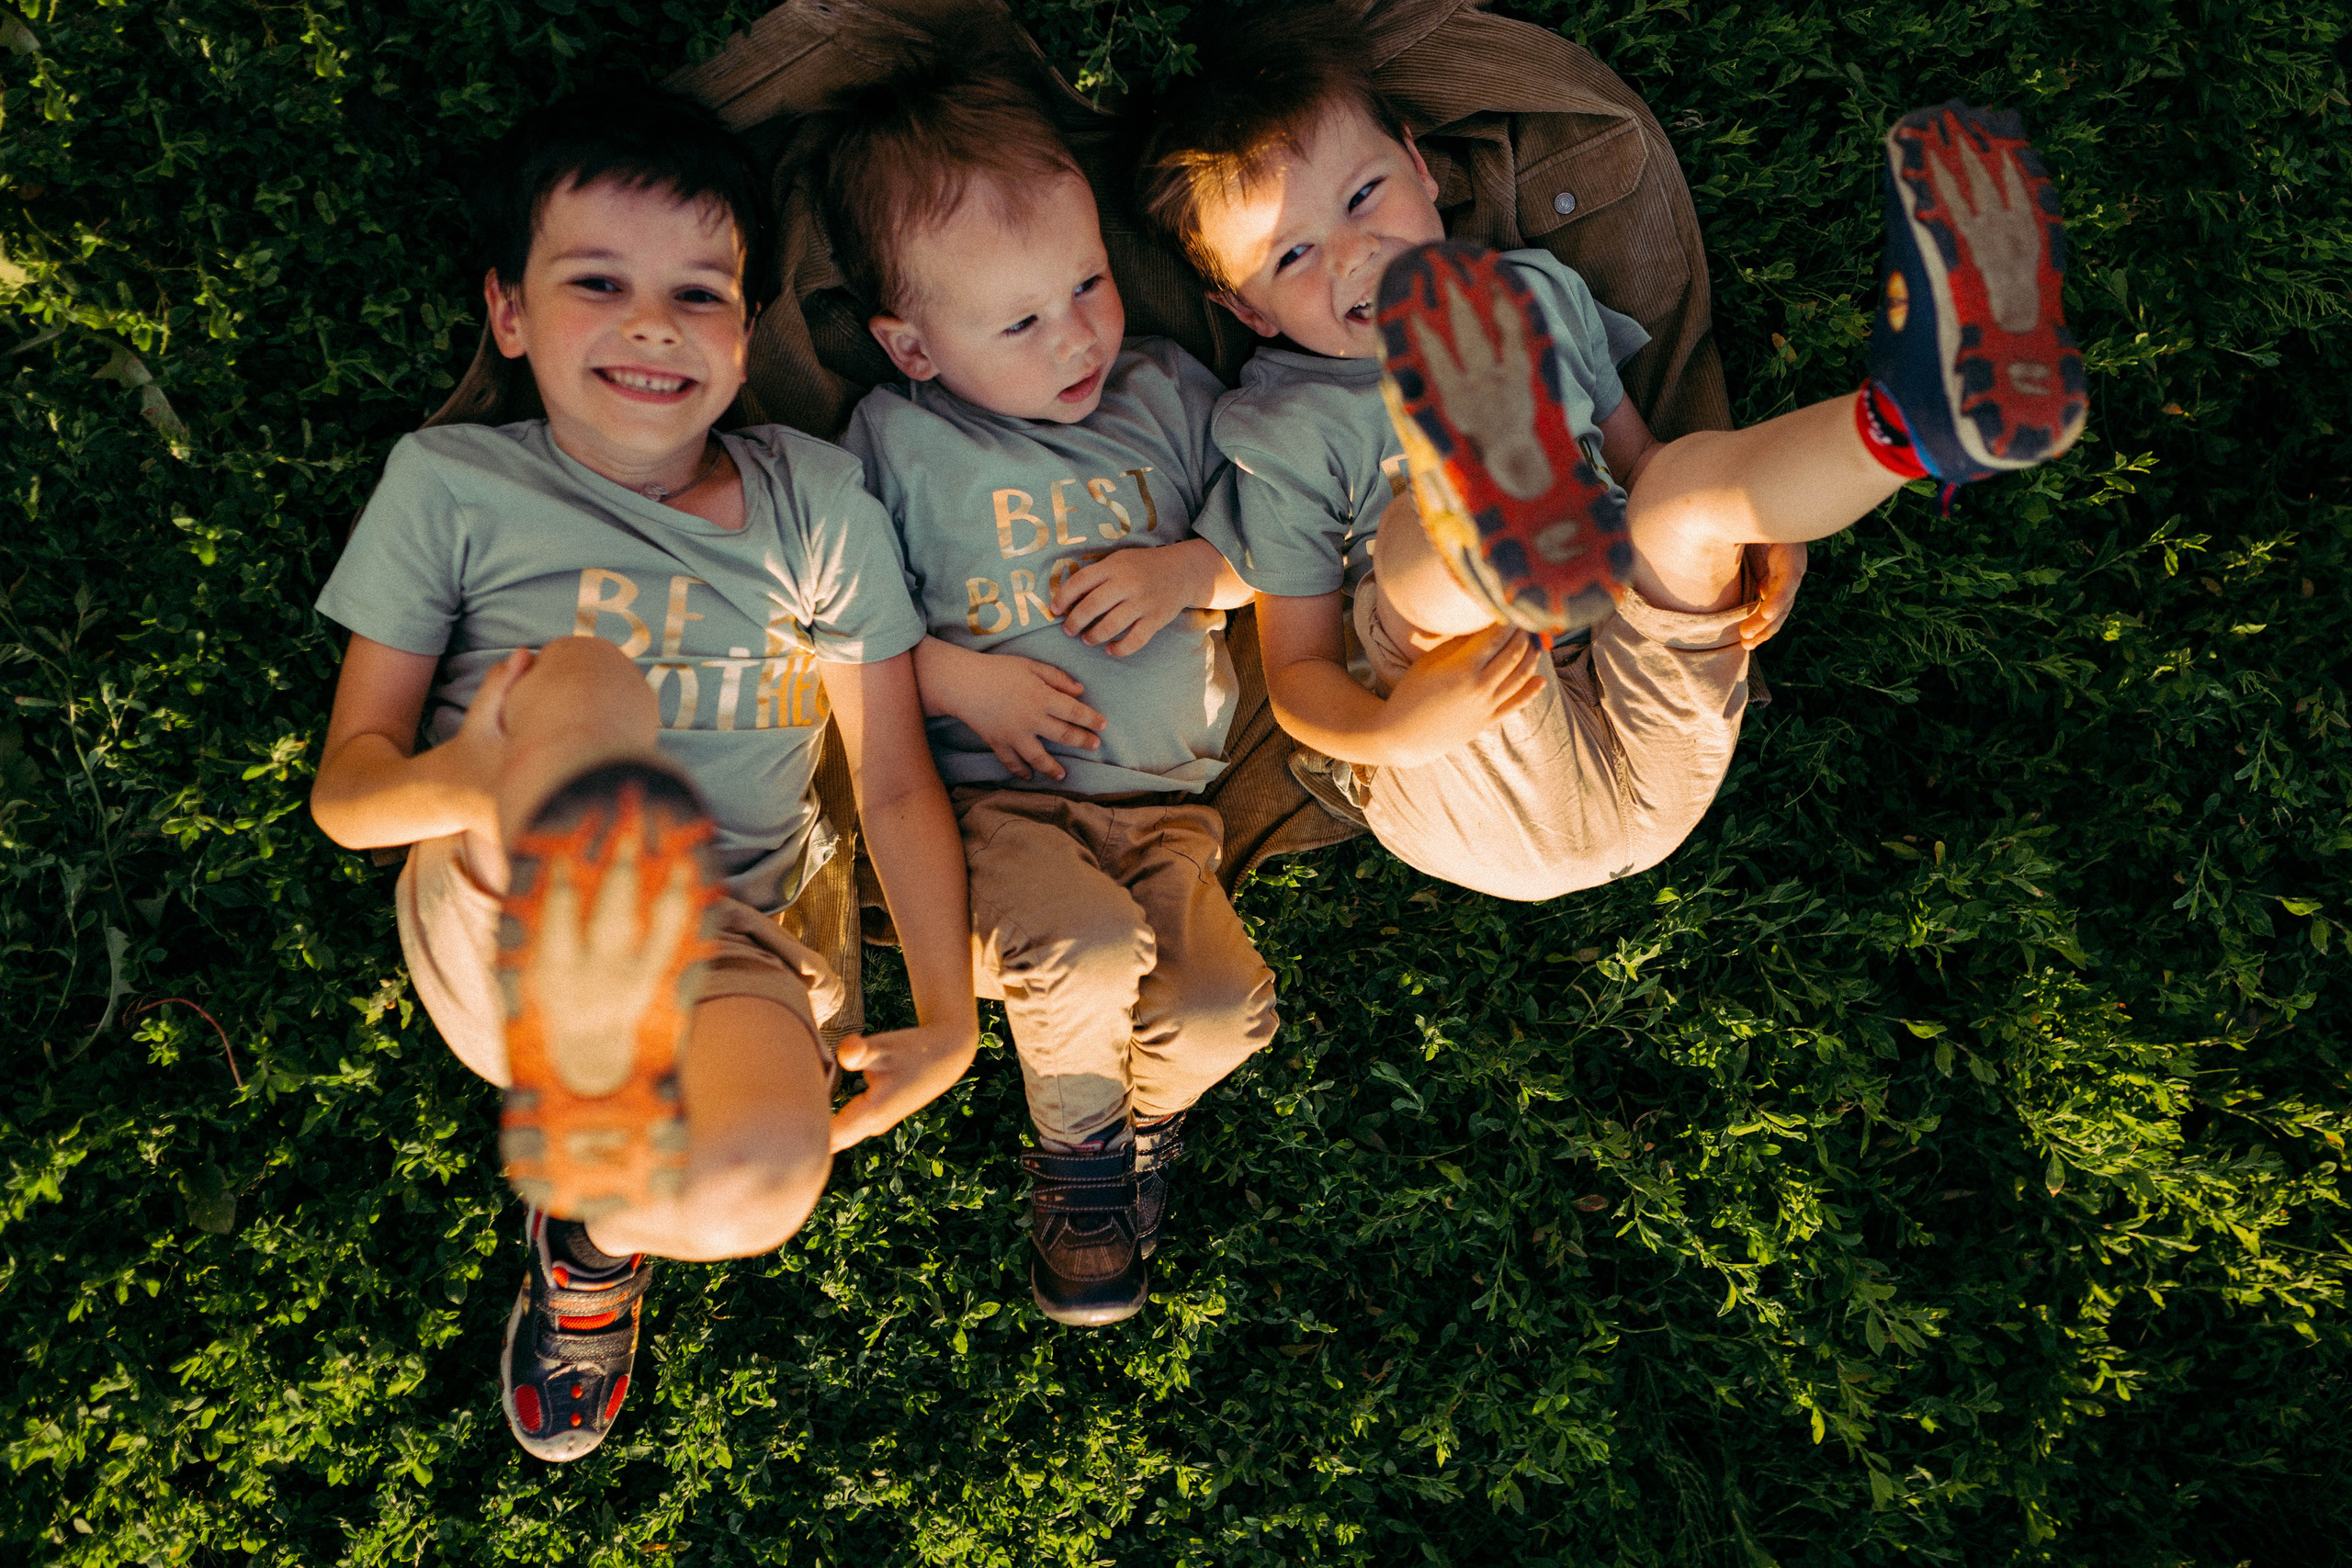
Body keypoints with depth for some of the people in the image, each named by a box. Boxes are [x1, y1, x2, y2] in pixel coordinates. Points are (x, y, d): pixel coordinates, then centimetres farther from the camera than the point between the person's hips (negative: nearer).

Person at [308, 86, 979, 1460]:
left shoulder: (815, 499, 6)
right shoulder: (449, 482, 4)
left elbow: (897, 781, 5)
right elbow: (345, 785, 0)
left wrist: (950, 1020, -7)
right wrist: (465, 781, -26)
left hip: (725, 946, 2)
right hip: (495, 922, -2)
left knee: (762, 1184, -31)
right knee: (586, 676, -30)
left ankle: (595, 1222, 3)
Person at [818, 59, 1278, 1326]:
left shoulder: (1167, 391, 9)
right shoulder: (895, 438, 1)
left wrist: (1190, 571, -6)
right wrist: (962, 678, -11)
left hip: (1165, 799, 3)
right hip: (991, 795, -3)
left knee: (1223, 1007, -19)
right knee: (1089, 947, -31)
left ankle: (1144, 1117, 19)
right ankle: (1077, 1154, 3)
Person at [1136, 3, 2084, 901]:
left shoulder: (1540, 294, 13)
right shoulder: (1286, 433, -1)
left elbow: (1636, 458, 21)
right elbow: (1295, 672, -2)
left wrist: (1760, 524, -2)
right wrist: (1389, 729, -26)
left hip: (1658, 738, 4)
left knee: (1686, 480, -23)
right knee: (1421, 536, -30)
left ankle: (1918, 420, -53)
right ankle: (1509, 553, -67)